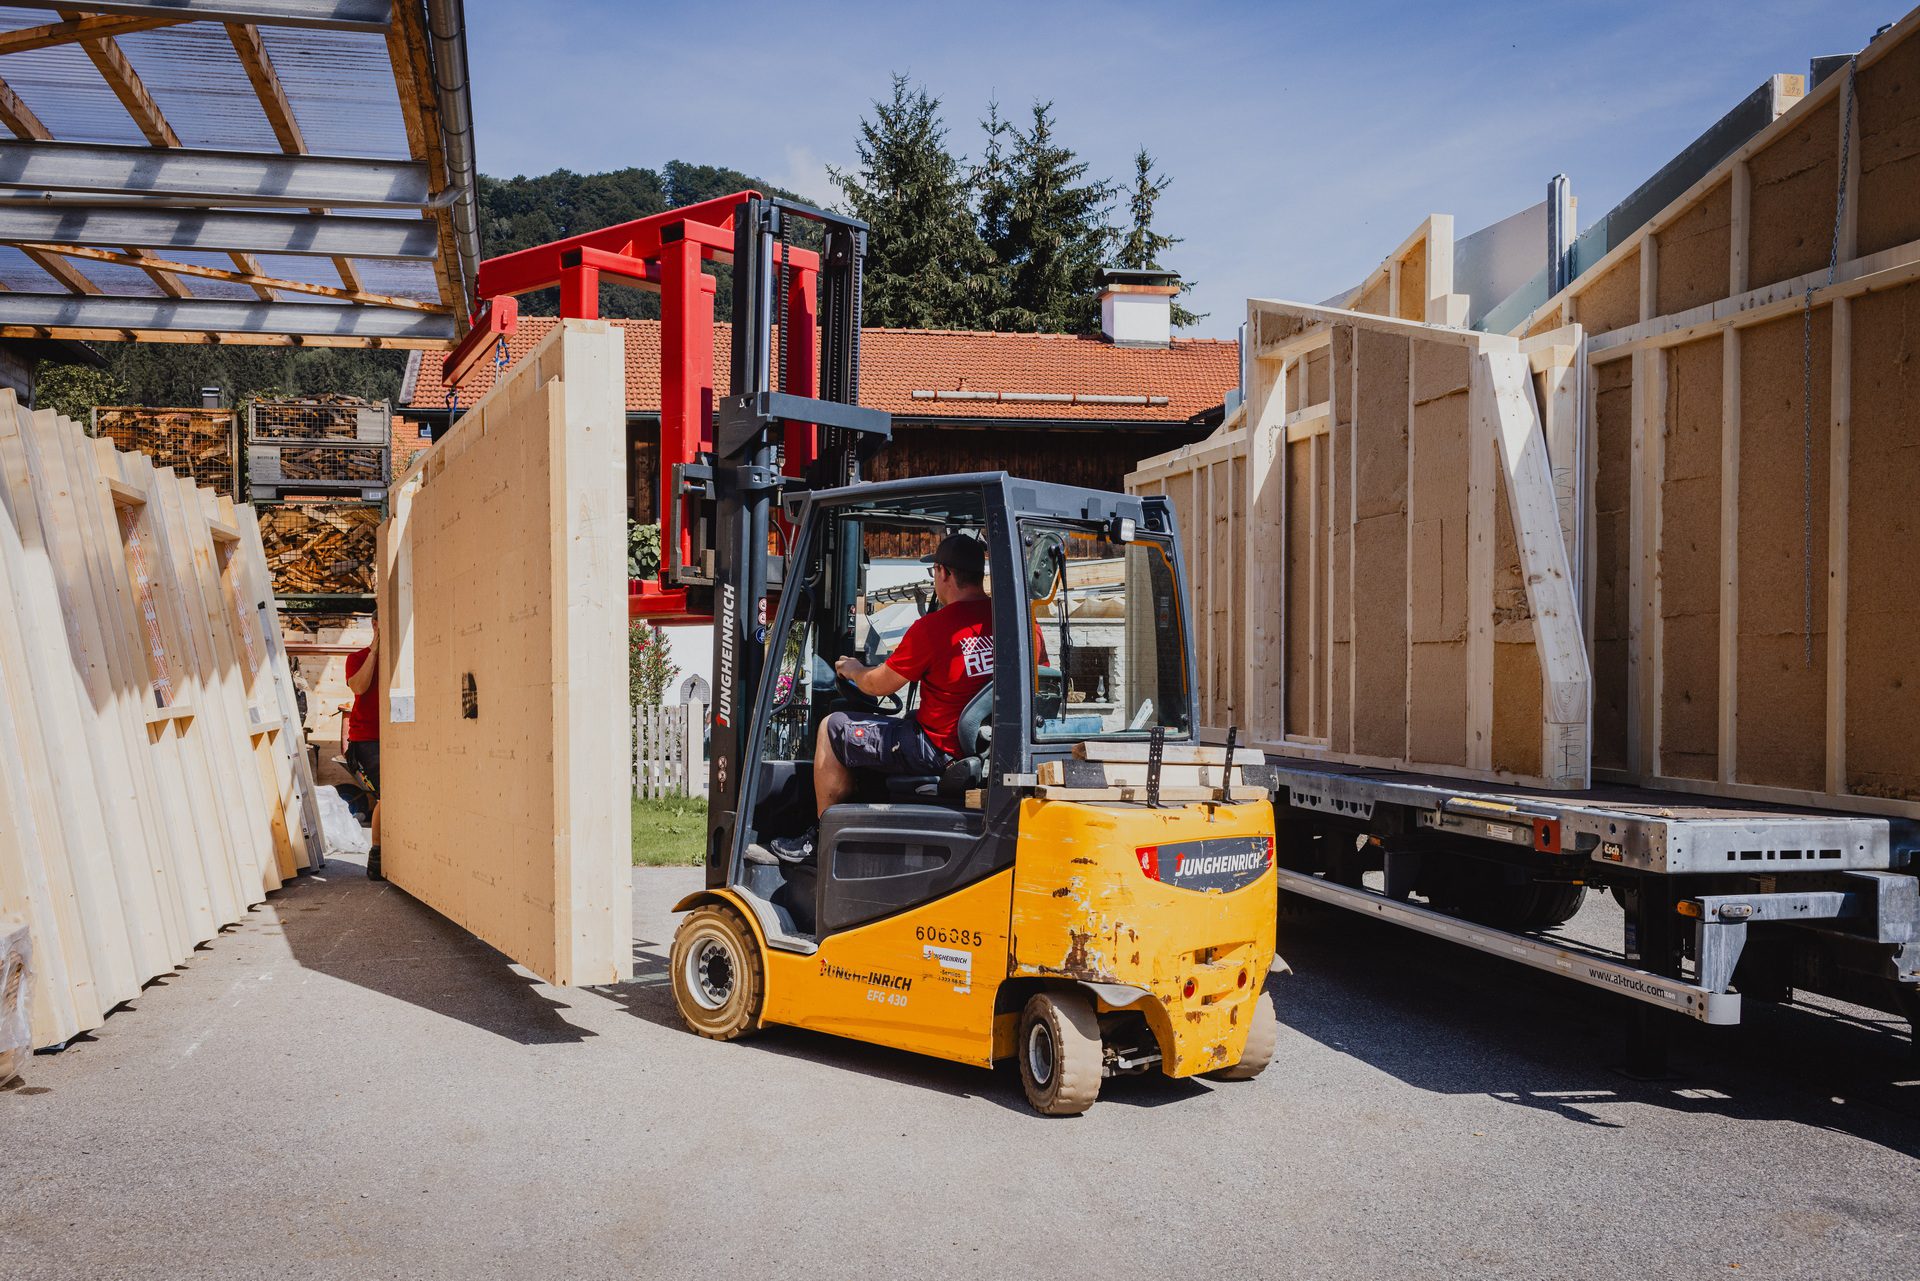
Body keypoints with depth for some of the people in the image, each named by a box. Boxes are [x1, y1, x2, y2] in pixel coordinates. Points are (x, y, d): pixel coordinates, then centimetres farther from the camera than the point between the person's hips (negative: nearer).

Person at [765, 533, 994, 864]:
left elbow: (878, 685, -7)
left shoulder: (932, 627, -19)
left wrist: (852, 670, 16)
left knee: (833, 729, 8)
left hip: (942, 749, -8)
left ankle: (822, 839, 19)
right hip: (990, 742, 8)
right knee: (889, 726, 33)